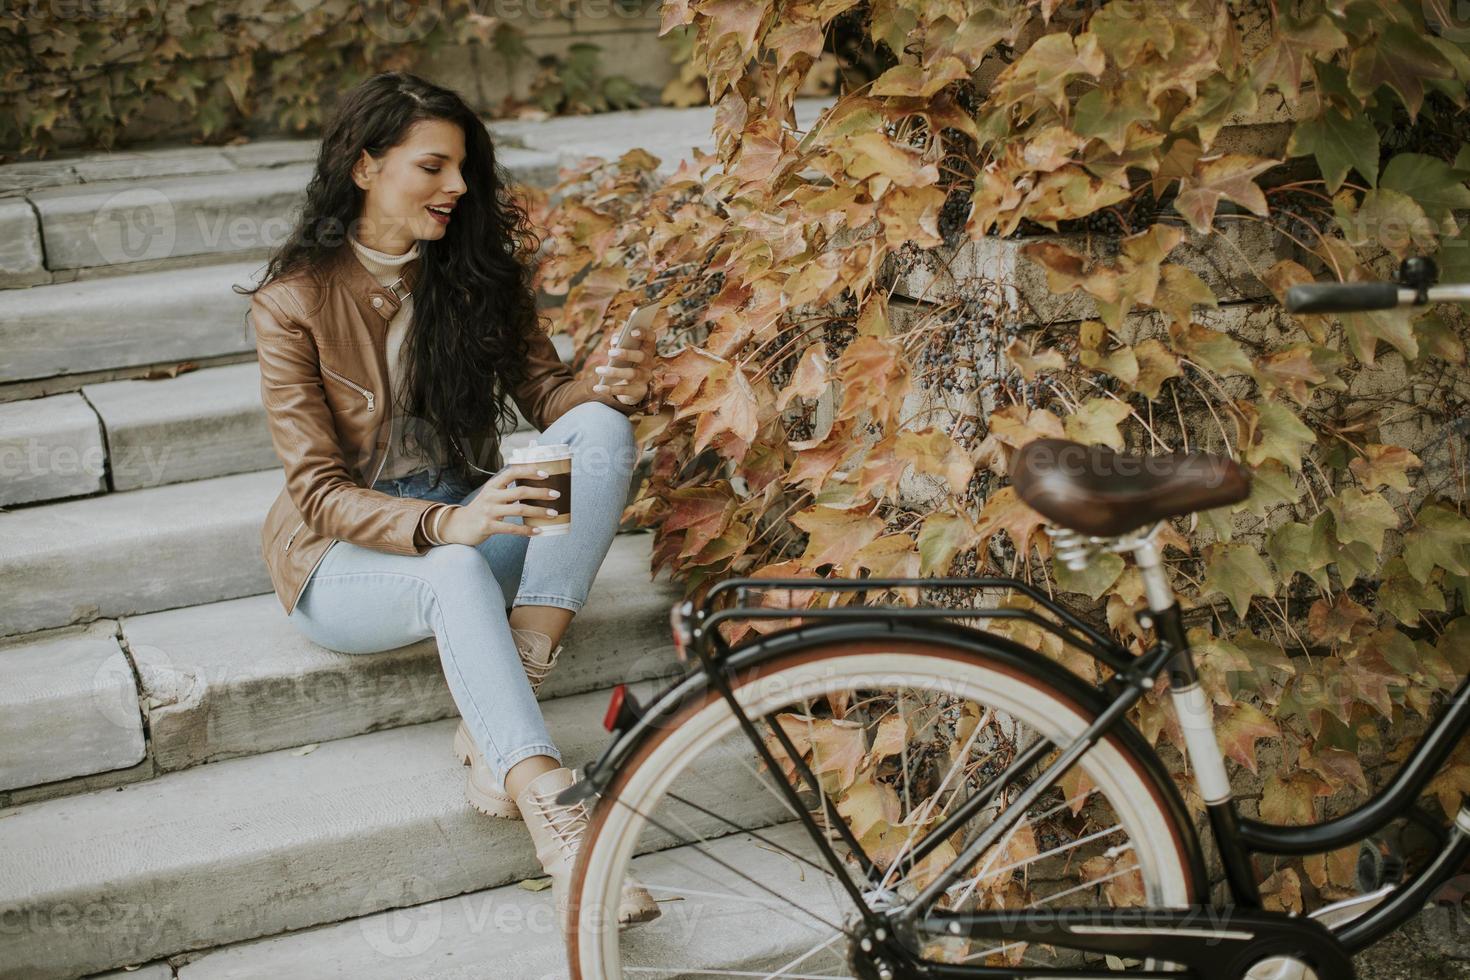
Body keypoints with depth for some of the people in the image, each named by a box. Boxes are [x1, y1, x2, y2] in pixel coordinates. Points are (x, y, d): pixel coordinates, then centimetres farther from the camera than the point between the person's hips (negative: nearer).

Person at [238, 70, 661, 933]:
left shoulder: (479, 269, 1)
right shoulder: (294, 302, -12)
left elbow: (544, 391, 2)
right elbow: (320, 491, -16)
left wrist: (605, 388, -24)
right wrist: (441, 526, -35)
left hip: (466, 520, 5)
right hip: (345, 555, -5)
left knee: (601, 428, -23)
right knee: (456, 574, -39)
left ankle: (500, 723, -32)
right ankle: (554, 815, -49)